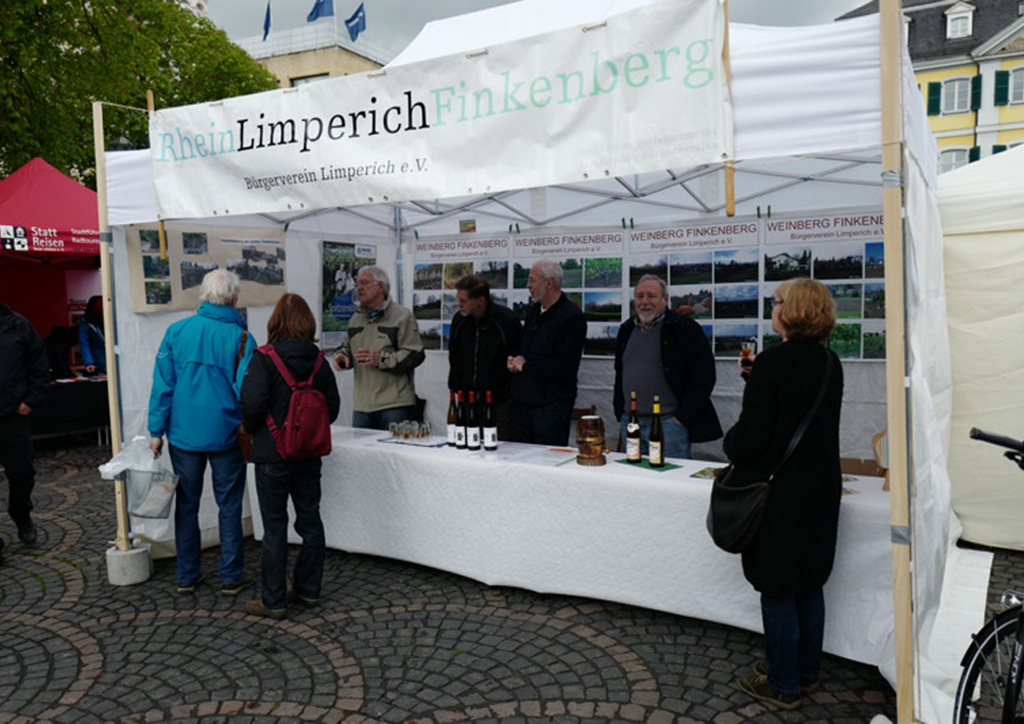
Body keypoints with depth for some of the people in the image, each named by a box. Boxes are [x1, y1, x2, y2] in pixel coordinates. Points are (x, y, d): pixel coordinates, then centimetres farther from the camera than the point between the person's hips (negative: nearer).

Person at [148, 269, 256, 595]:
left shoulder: (176, 332, -2)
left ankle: (187, 575, 23)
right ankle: (231, 577, 16)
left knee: (186, 505, 14)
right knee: (229, 507, 8)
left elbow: (162, 384, -1)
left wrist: (157, 429, 4)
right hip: (226, 435, -2)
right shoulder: (240, 338, -10)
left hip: (184, 434, 3)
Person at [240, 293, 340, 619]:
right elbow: (332, 407, 2)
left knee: (275, 527, 4)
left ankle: (273, 601, 13)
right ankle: (308, 589, 26)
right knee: (310, 521, 14)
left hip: (273, 454, -4)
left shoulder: (264, 359, -14)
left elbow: (253, 406, -19)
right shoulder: (318, 360, -1)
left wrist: (249, 428, 2)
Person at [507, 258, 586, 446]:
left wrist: (525, 366, -10)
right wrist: (514, 361, 1)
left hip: (551, 405, -8)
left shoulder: (572, 317, -12)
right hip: (523, 402, 8)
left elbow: (564, 367, -20)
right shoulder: (533, 311, 15)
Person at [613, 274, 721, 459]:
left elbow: (704, 376, -9)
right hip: (629, 422, 6)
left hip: (668, 423, -6)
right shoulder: (626, 330, 14)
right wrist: (620, 413, 14)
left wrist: (681, 417, -13)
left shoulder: (685, 329, -6)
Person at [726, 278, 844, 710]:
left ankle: (784, 685, 17)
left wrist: (730, 445, 3)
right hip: (822, 489, 8)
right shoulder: (830, 364, 5)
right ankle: (807, 673, 33)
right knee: (809, 586, 18)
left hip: (779, 494, -8)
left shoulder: (772, 363, -19)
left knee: (777, 592, 5)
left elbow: (751, 434, -20)